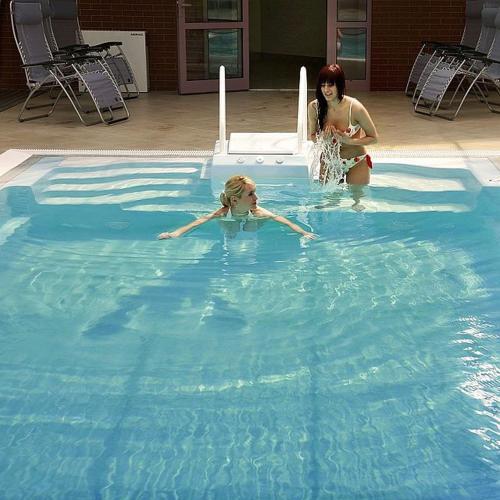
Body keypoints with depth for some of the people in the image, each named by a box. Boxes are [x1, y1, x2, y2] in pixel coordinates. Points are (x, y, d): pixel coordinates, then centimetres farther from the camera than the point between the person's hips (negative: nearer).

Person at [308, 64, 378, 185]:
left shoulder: (355, 108, -24)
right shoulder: (314, 107, -16)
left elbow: (373, 137, -13)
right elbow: (312, 136, 1)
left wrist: (349, 141, -27)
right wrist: (323, 138, -21)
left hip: (356, 163, -2)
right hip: (329, 161, 3)